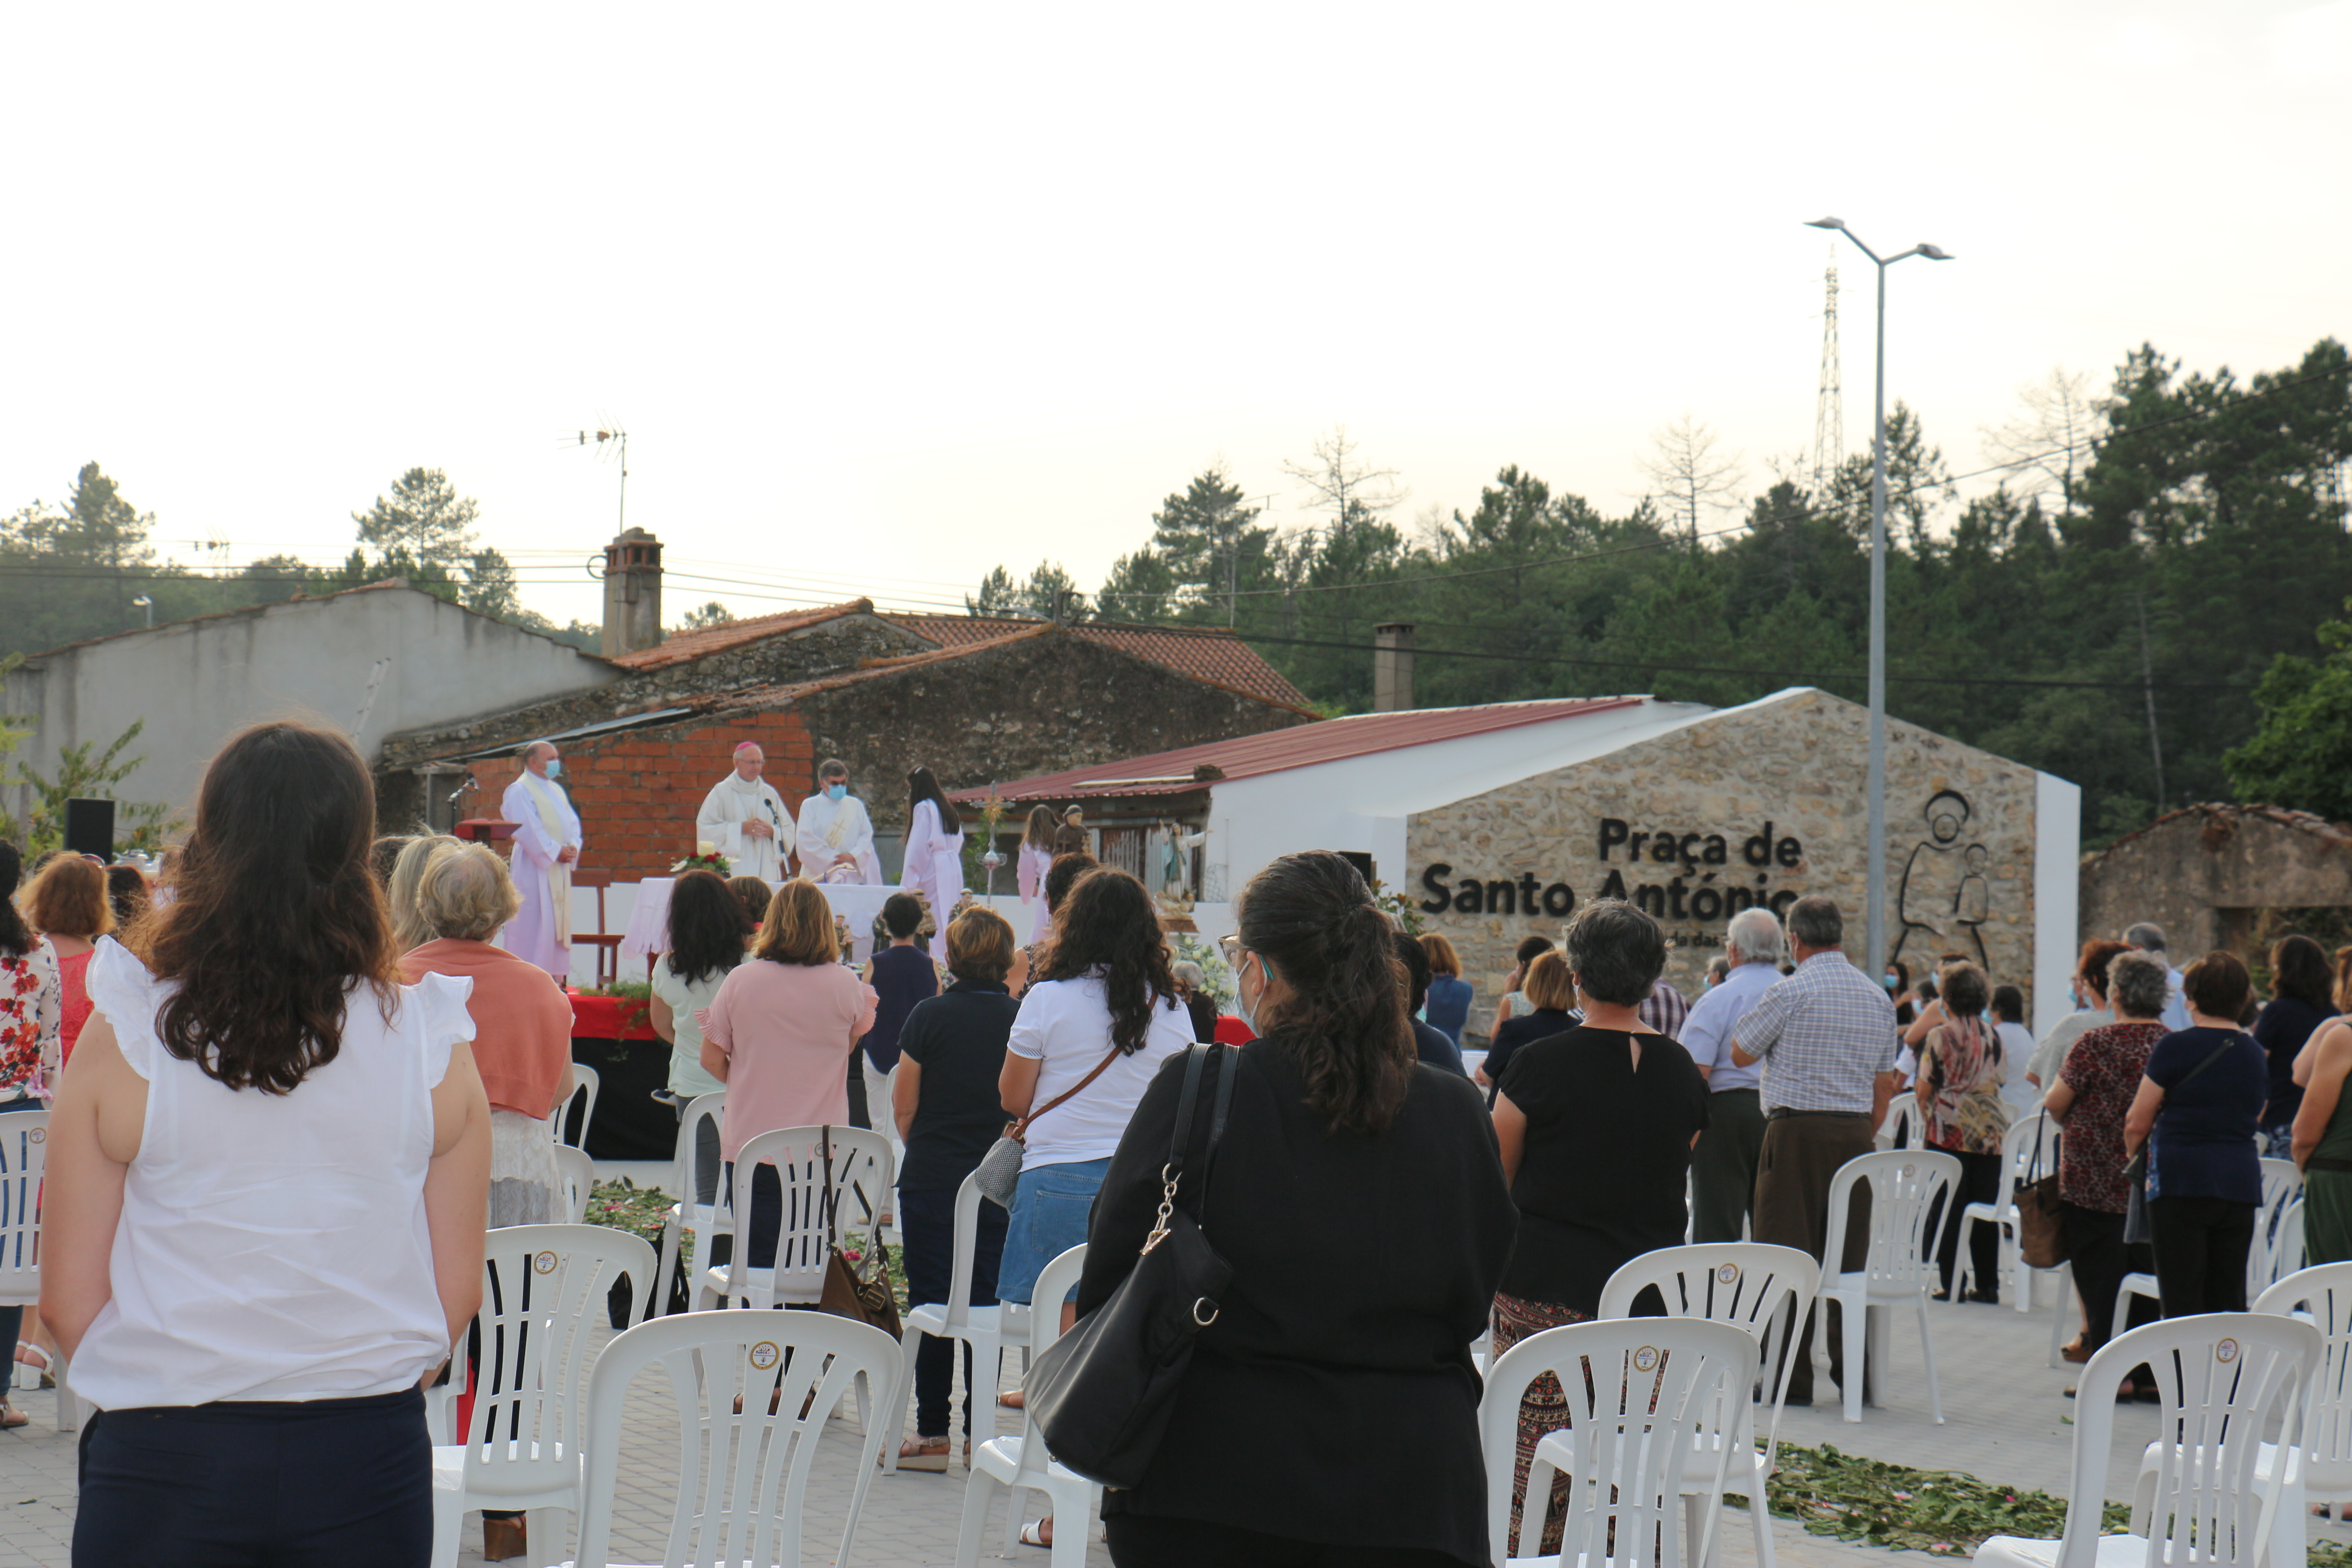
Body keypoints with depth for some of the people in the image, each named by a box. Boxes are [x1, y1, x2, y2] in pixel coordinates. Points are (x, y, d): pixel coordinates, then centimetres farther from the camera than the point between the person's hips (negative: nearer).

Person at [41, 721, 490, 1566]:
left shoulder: (123, 1040, -8)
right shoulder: (430, 1045, -5)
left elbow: (68, 1297, -4)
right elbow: (457, 1293, 0)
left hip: (164, 1461, -1)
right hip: (367, 1456, 1)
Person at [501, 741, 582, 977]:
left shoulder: (556, 790, 19)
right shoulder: (520, 791, -8)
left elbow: (572, 822, 16)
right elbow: (528, 829, -16)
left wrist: (573, 846, -3)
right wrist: (555, 852, -17)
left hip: (559, 869, 8)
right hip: (535, 867, -8)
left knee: (559, 922, 8)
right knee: (534, 923, -8)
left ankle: (554, 977, 12)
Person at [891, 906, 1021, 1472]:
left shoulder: (930, 1016, -8)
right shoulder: (1022, 1019, -3)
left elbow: (903, 1108, -2)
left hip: (932, 1180, -2)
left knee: (930, 1303, 4)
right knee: (985, 1306, 9)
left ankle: (932, 1433, 5)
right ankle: (979, 1433, 10)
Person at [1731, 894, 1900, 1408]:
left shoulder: (1789, 992, -8)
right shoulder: (1877, 996, 11)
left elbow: (1741, 1053, 1)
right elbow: (1885, 1084, 15)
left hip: (1797, 1133, -6)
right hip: (1855, 1134, 6)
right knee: (1849, 1253, 10)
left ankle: (1791, 1376, -2)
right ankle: (1852, 1367, 11)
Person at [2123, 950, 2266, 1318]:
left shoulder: (2175, 1047, -6)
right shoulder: (2256, 1055, 10)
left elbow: (2137, 1125, -2)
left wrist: (2133, 1155, 18)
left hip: (2181, 1180, -5)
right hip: (2241, 1183, 5)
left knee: (2182, 1301, -4)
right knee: (2230, 1301, 9)